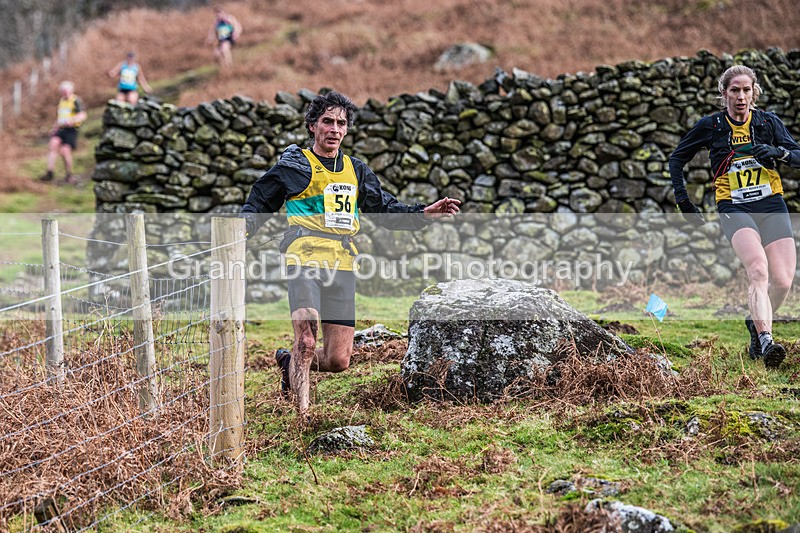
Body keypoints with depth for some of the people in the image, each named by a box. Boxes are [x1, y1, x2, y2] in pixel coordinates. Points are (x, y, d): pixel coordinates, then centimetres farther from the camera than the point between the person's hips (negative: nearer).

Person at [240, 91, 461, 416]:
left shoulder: (356, 172, 19)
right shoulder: (295, 166, 5)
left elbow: (386, 210, 23)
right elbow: (259, 204, 7)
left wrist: (425, 214, 9)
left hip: (342, 266, 5)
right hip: (304, 259, -5)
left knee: (338, 361, 2)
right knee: (306, 342, -20)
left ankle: (290, 362, 32)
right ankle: (302, 412, -9)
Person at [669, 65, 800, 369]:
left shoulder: (769, 122, 8)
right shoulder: (710, 126, 6)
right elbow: (676, 159, 18)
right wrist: (682, 200, 12)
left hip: (771, 206, 2)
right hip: (734, 208, -2)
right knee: (758, 270, -27)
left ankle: (756, 323, 23)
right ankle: (766, 341, -36)